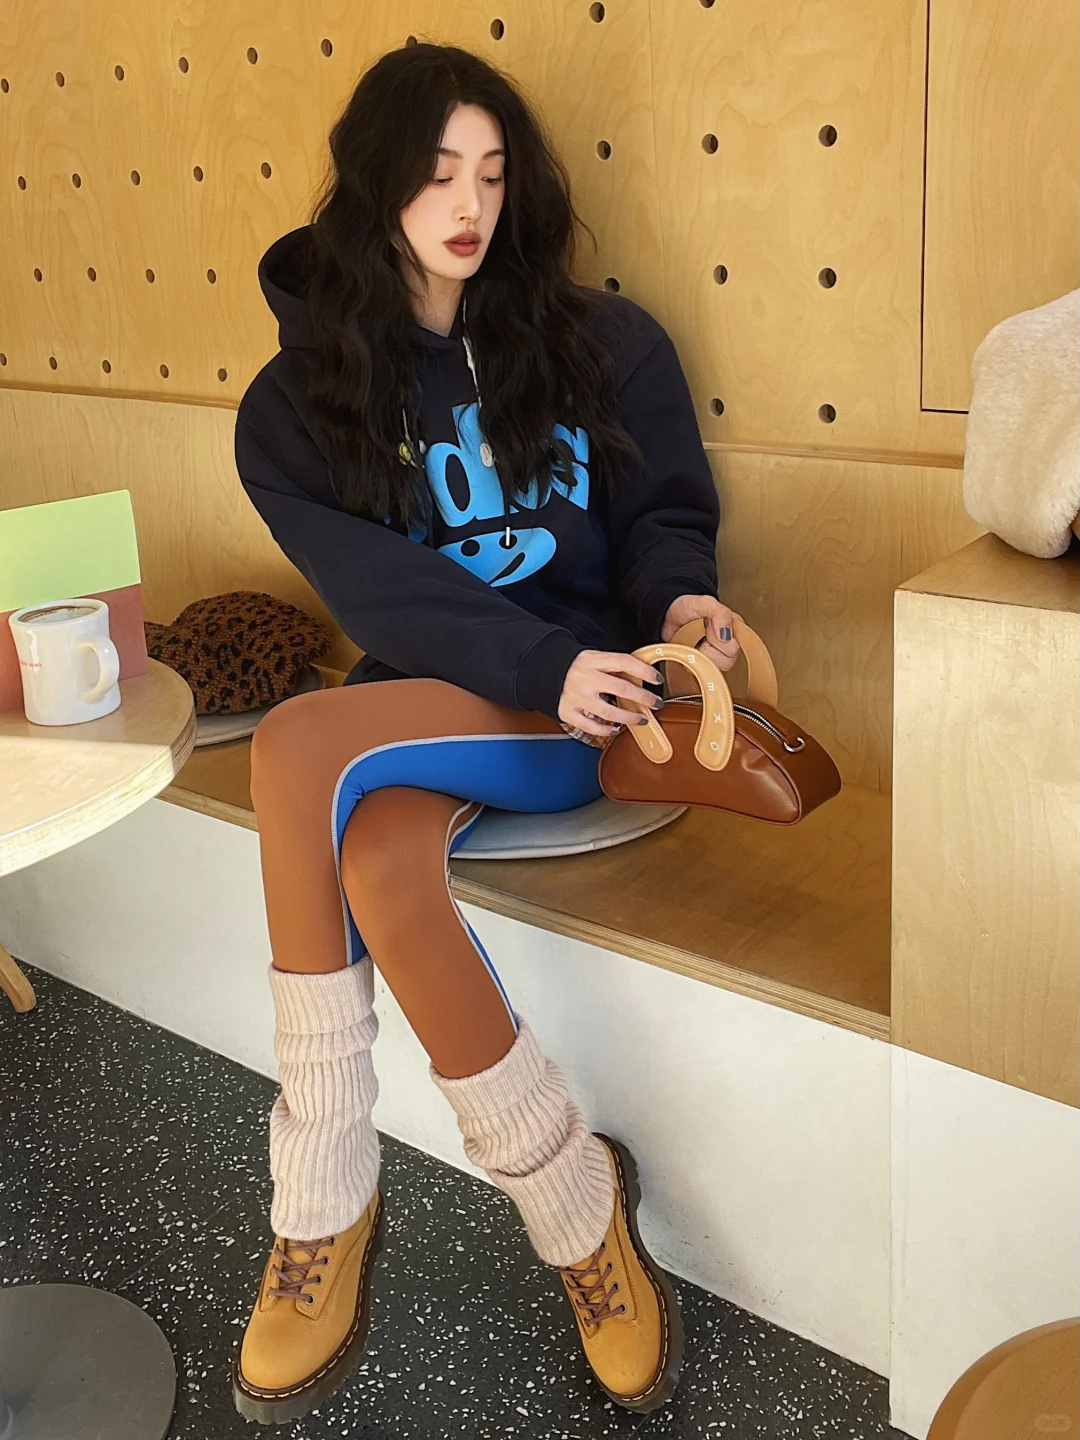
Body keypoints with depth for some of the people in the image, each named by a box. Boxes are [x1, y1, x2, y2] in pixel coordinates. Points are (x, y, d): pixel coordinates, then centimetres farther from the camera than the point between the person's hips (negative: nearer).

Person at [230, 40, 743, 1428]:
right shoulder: (303, 393, 4)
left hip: (587, 703, -2)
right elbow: (373, 588, -7)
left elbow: (666, 519, 8)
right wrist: (543, 666, -22)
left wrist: (680, 599, -17)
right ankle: (577, 1206, -16)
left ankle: (327, 1210, -16)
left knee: (298, 750, -30)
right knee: (377, 866, -34)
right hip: (424, 696, 2)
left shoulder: (607, 343, 5)